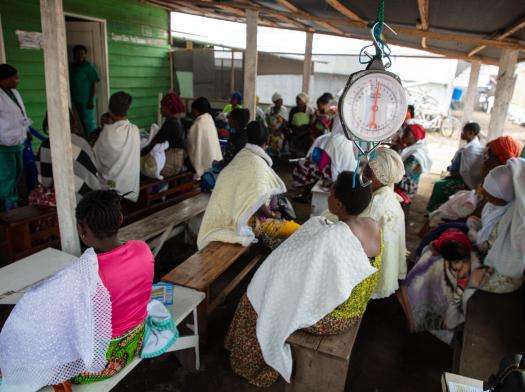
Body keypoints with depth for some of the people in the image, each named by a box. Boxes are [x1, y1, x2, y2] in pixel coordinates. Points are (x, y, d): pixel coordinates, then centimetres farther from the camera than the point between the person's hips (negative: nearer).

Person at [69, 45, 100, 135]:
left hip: (87, 99, -6)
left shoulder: (89, 67, -5)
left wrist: (91, 100, -16)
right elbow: (71, 83, 18)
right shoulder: (72, 66, 13)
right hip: (76, 100, 6)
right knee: (82, 121, 9)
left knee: (89, 121, -6)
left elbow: (94, 84, -9)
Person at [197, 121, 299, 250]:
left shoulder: (242, 155, 7)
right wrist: (272, 214, -5)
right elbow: (257, 202, -24)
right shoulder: (258, 163, -19)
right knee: (296, 230, -11)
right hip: (246, 220, -9)